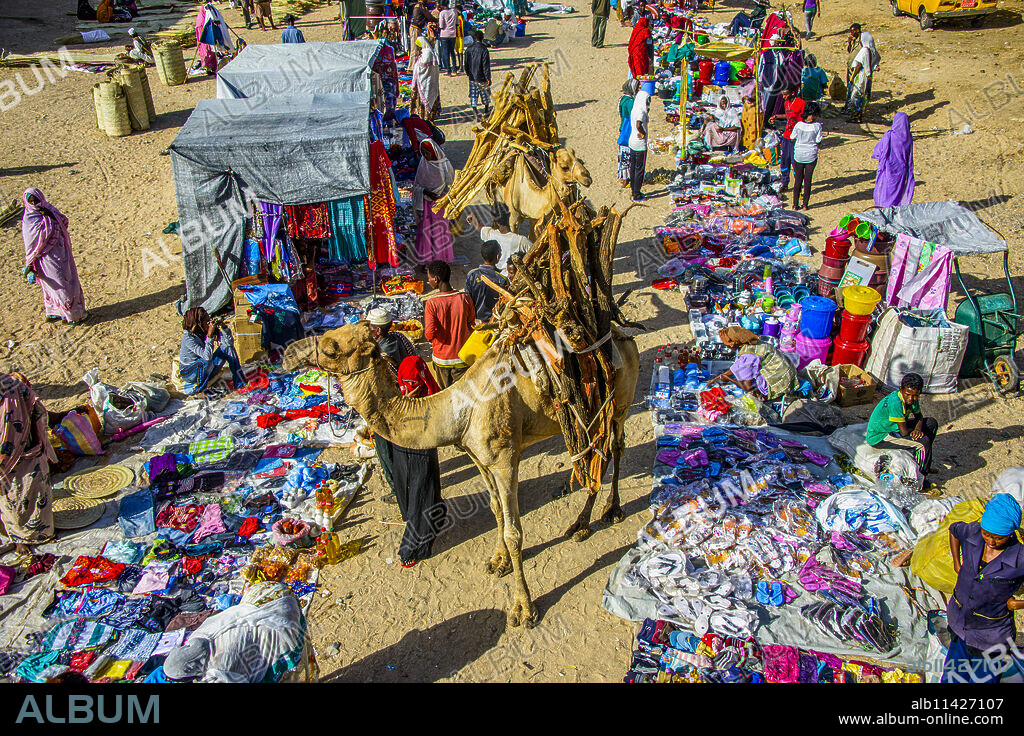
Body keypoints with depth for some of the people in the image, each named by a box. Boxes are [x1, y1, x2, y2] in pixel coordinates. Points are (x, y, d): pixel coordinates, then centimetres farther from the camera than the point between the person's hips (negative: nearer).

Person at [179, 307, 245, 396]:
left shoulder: (209, 330, -10)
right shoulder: (188, 337, -27)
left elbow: (230, 343, -10)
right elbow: (207, 356, -37)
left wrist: (223, 327, -23)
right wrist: (210, 335, -39)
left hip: (205, 368, 7)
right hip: (189, 372, -7)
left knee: (227, 347, -7)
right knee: (207, 362, -38)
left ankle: (239, 383, -7)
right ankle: (195, 388, -11)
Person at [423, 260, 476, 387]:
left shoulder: (431, 304, -18)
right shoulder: (465, 298, -11)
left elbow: (429, 334, -18)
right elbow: (471, 324, 3)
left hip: (441, 359, -1)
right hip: (462, 357, 1)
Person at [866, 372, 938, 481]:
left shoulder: (912, 399, -6)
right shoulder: (895, 402, -32)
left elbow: (919, 416, 10)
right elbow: (904, 432, -29)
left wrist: (918, 428, -12)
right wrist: (914, 432, -6)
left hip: (893, 428, 10)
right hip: (879, 437, -10)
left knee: (932, 423, 13)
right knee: (924, 442, -22)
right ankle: (919, 478, -3)